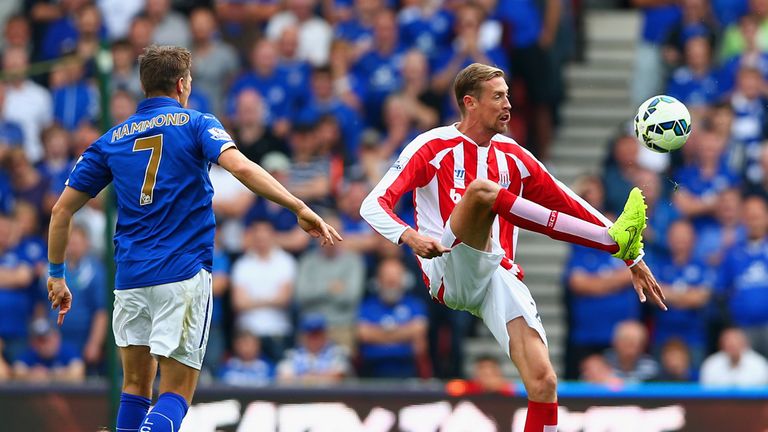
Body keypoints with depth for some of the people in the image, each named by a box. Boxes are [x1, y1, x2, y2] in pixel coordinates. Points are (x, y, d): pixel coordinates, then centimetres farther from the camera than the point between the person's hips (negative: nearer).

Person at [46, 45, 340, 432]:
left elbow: (62, 210, 12)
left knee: (135, 388, 16)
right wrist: (300, 208, -17)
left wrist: (56, 275, 22)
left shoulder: (112, 140, 12)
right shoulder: (196, 124, 1)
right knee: (176, 394, -5)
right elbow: (241, 168, -17)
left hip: (130, 278, 4)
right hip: (183, 275, -4)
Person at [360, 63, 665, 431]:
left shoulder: (513, 158, 17)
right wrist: (409, 236, -28)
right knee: (481, 189, -30)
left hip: (499, 275, 4)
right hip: (449, 272, -4)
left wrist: (634, 260, 17)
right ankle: (613, 239, -36)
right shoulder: (432, 148, 3)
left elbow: (572, 207, 22)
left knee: (543, 381, -17)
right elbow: (373, 206, -6)